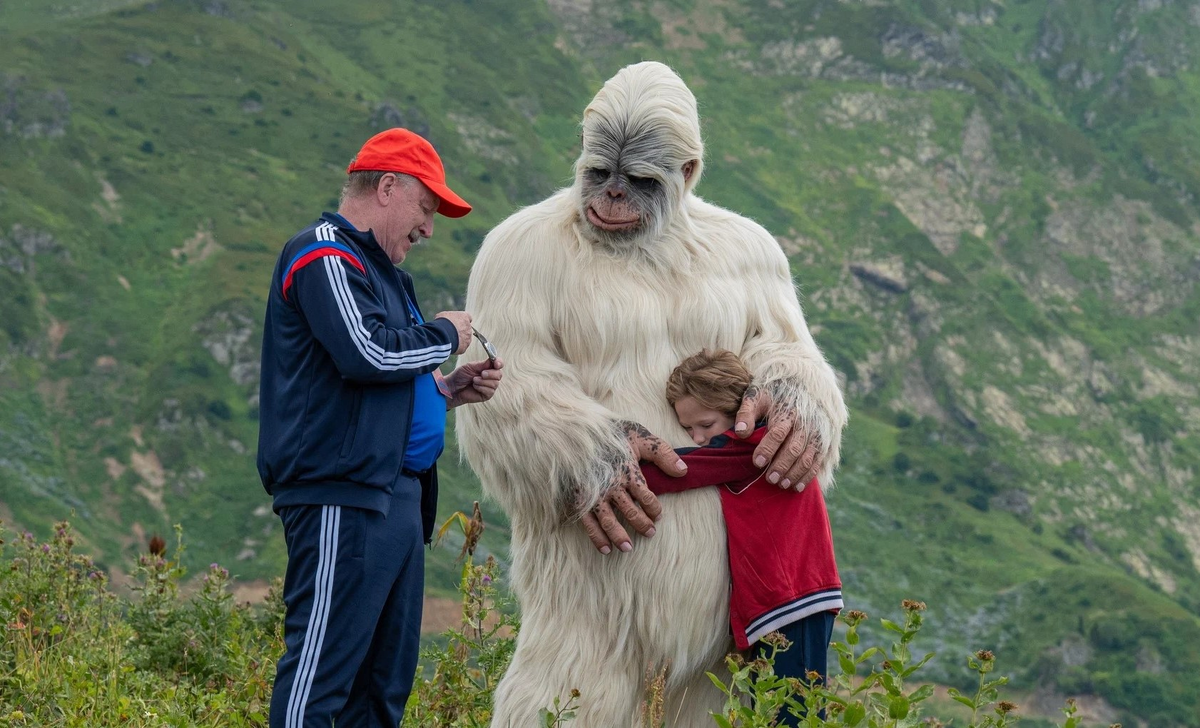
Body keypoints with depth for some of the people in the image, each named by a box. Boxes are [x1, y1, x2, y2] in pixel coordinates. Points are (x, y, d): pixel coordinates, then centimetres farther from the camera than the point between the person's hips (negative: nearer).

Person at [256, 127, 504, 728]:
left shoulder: (378, 268, 24)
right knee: (321, 674, -12)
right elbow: (368, 353, -21)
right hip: (342, 497, -10)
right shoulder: (325, 256, -7)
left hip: (397, 494, 10)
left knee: (385, 679, 11)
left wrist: (448, 390, 12)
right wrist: (444, 335, -4)